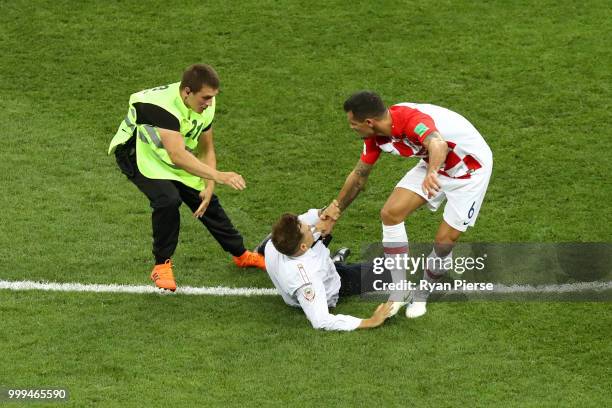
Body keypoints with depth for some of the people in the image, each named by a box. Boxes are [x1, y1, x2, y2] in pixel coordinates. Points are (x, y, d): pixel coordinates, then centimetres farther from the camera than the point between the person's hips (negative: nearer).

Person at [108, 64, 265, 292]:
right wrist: (219, 176, -55)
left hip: (172, 157, 7)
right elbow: (177, 156, -50)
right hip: (138, 155, -7)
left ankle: (241, 255, 30)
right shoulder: (161, 105, -40)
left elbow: (206, 150, 0)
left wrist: (209, 187, -10)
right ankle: (162, 265, -9)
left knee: (207, 201, 8)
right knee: (168, 199, -29)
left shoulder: (204, 106, -14)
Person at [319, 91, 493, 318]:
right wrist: (334, 214, 10)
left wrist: (432, 173, -81)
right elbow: (359, 175, 5)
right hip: (435, 165, 7)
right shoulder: (376, 136, -12)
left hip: (471, 167, -7)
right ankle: (400, 293, 2)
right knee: (390, 213, -8)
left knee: (445, 242, -9)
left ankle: (421, 297, 18)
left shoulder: (412, 120, -38)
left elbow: (438, 144, -61)